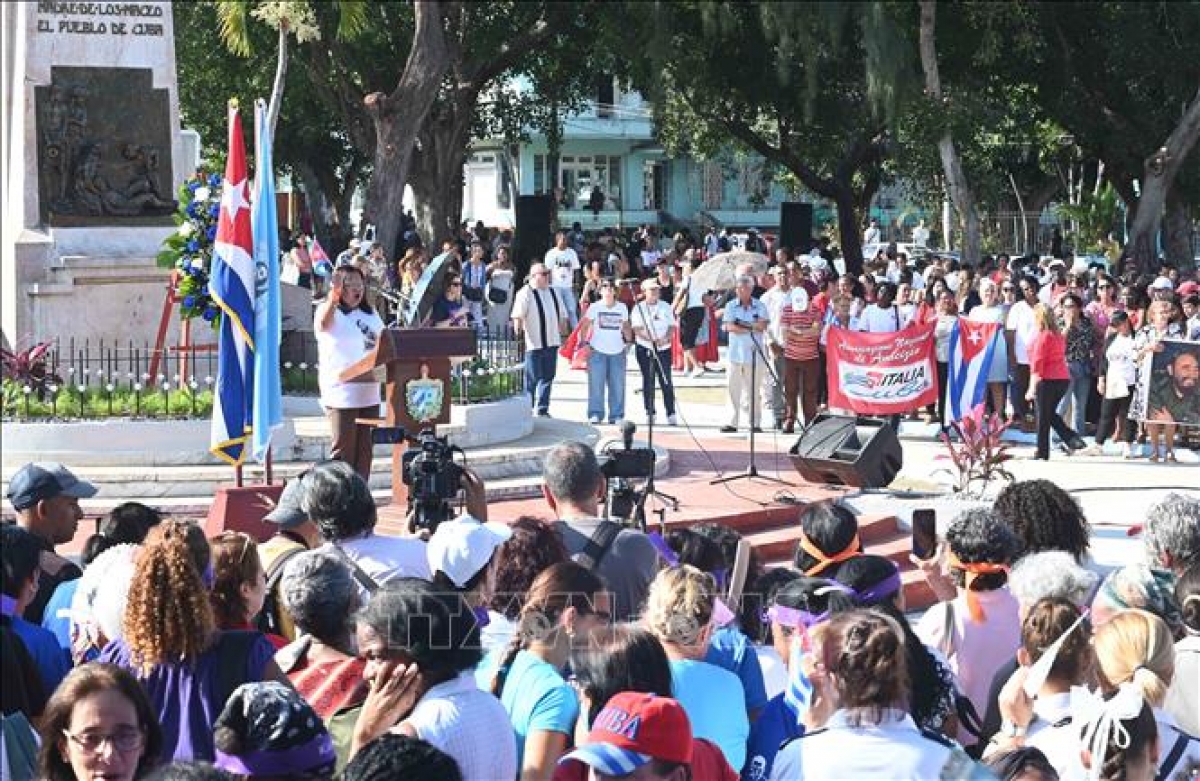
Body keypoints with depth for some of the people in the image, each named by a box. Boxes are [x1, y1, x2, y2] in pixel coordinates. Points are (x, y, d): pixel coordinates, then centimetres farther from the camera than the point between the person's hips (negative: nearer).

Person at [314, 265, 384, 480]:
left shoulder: (370, 314, 17)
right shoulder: (330, 311, -4)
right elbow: (322, 323, -28)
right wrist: (334, 297, -46)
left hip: (369, 391, 7)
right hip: (341, 391, -7)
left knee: (365, 448, 9)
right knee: (342, 449, -7)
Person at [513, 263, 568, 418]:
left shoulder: (553, 293, 17)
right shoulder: (525, 293, -6)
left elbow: (562, 315, 25)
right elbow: (518, 314, -17)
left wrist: (564, 331, 22)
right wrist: (518, 329, -30)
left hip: (552, 342, 6)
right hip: (534, 343, -6)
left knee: (547, 377, 6)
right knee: (532, 379, -2)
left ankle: (542, 409, 11)